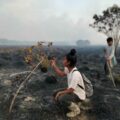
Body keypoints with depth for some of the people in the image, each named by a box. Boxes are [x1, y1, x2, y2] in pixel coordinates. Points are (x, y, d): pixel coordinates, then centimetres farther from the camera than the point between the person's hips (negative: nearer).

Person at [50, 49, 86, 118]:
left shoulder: (75, 74, -32)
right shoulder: (68, 69, -8)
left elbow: (70, 90, -30)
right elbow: (62, 74, 11)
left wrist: (60, 92, -17)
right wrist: (54, 65, 6)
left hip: (79, 95, -9)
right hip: (72, 91, 9)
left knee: (61, 98, -30)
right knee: (56, 95, 6)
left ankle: (76, 110, -4)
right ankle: (73, 103, 17)